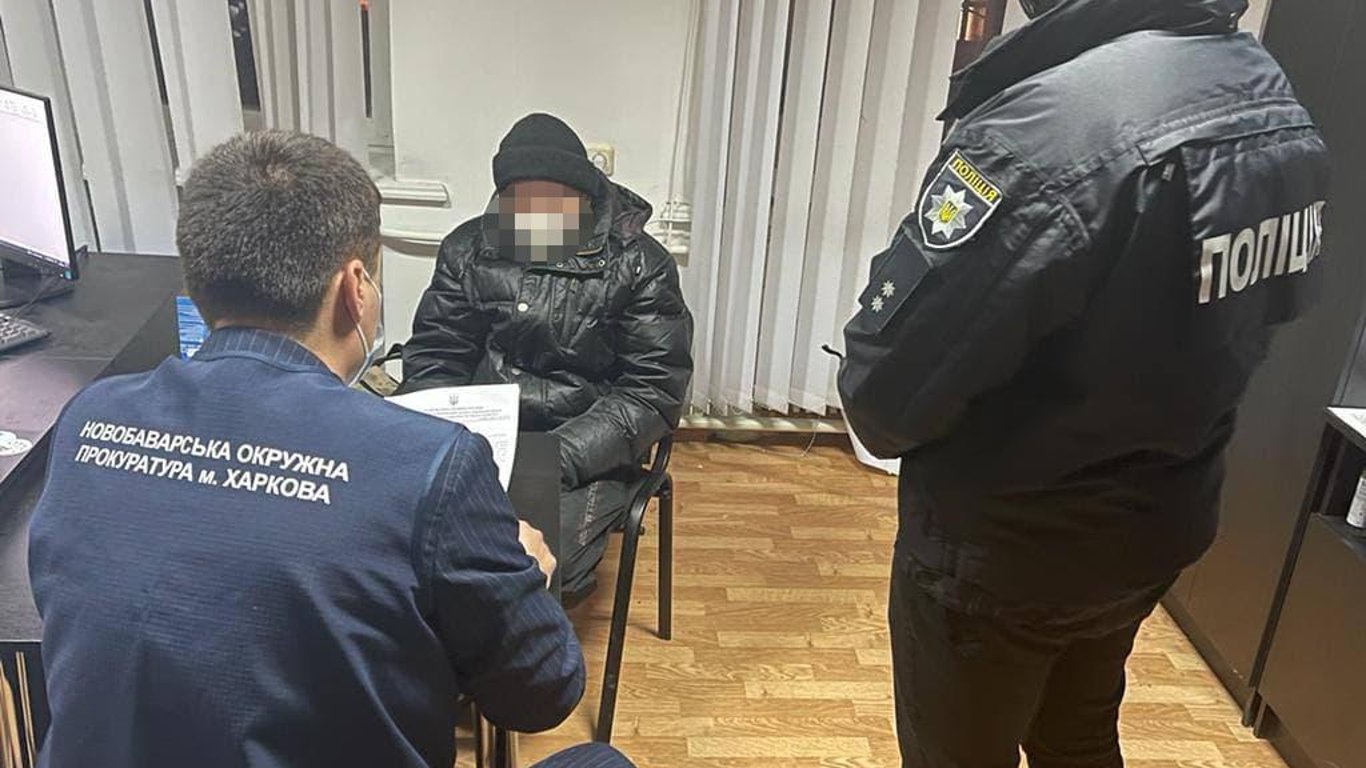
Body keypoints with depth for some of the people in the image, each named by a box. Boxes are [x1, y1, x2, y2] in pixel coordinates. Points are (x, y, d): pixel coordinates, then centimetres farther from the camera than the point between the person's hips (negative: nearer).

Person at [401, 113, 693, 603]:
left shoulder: (640, 266, -4)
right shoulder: (467, 250, 6)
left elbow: (653, 393, -7)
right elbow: (434, 360, 9)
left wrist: (556, 457, -20)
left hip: (586, 459, -3)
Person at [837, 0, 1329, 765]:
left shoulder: (1051, 123, -32)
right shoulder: (1285, 112, -3)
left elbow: (889, 383, -29)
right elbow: (1252, 313, 8)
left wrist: (889, 423, -5)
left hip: (1004, 546, -7)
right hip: (1158, 526, 7)